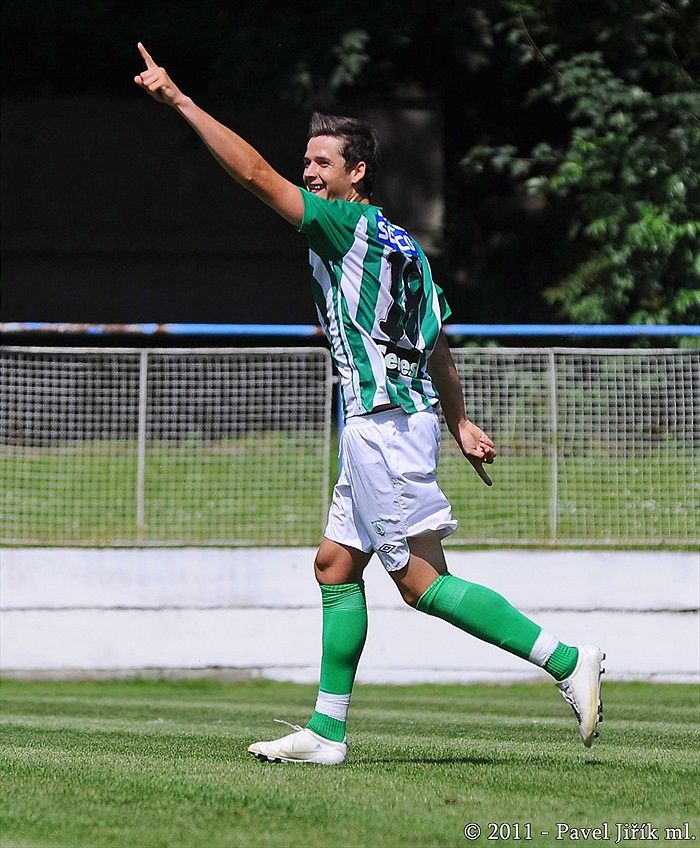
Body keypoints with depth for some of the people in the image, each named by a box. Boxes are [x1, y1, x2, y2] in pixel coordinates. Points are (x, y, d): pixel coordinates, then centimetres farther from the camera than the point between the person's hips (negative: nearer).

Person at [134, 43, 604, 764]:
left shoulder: (349, 225, -9)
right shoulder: (398, 241, 18)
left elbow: (253, 173, -15)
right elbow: (436, 342, 22)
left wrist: (178, 99, -12)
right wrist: (459, 421, 26)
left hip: (384, 423, -10)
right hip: (389, 423, 10)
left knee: (421, 581, -9)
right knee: (335, 563, 11)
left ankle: (566, 660, -11)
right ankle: (327, 731, 12)